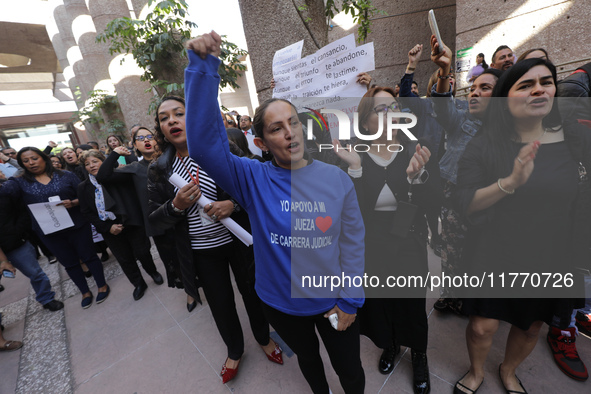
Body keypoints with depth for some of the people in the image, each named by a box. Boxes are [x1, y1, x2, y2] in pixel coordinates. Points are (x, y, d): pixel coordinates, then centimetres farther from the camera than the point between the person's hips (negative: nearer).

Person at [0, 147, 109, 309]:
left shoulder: (66, 176, -2)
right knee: (70, 263, 15)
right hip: (48, 232, 2)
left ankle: (102, 285, 28)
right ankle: (85, 292, 32)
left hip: (76, 226, -2)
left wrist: (73, 203, -21)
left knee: (89, 256, 9)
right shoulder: (20, 183, 4)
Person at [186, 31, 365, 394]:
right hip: (280, 303, 1)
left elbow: (352, 242, -10)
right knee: (308, 359, 32)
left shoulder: (337, 180, -14)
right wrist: (204, 69, -33)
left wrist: (351, 300, -7)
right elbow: (205, 143, -27)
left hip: (333, 301, 0)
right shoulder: (254, 179, -16)